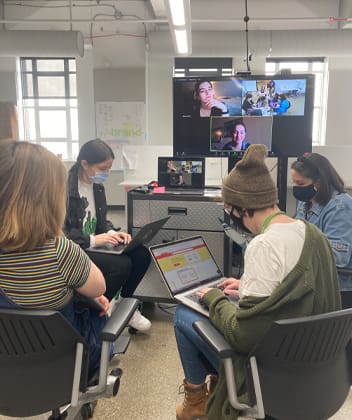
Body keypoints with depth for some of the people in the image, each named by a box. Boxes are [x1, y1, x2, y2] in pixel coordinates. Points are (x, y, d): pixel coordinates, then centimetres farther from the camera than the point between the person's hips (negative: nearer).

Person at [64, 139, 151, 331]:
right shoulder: (65, 189, -18)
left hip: (93, 244, 8)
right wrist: (93, 240, -25)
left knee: (142, 255, -6)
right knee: (122, 264, -26)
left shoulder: (97, 186, 8)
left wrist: (112, 233, -5)